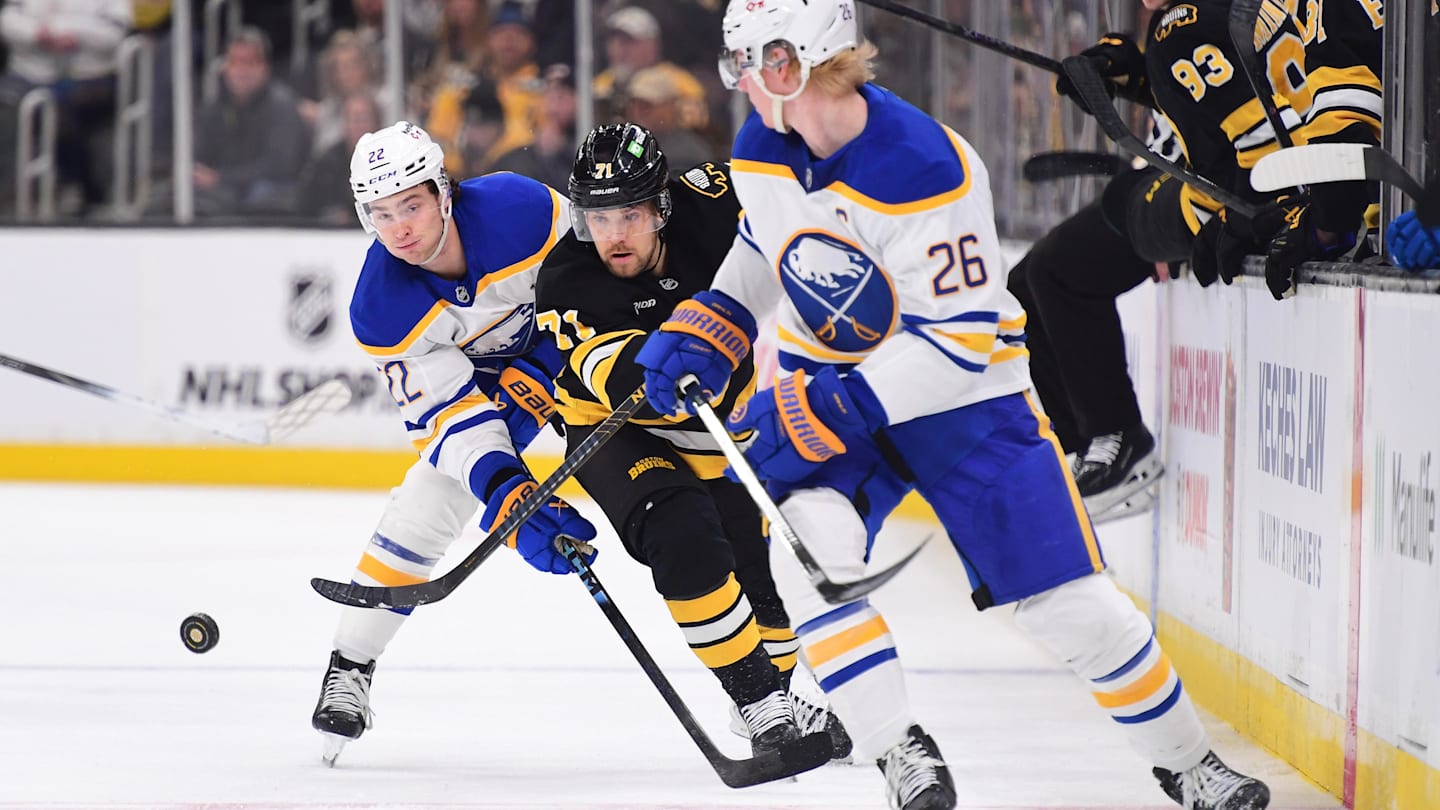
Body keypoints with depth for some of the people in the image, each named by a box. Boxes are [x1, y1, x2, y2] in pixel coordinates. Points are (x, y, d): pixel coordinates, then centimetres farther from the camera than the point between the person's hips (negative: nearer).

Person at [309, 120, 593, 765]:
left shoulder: (520, 208, -35)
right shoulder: (381, 311, -27)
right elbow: (451, 415, -29)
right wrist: (508, 493, -45)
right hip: (474, 371, 2)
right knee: (428, 500, -13)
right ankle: (350, 664, 4)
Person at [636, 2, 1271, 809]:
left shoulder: (926, 170, -30)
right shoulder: (762, 150, -8)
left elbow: (961, 338, -29)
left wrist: (820, 411, -32)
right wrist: (698, 337, -1)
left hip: (960, 387, -5)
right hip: (828, 375, 5)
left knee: (1068, 599, -4)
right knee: (808, 546, -23)